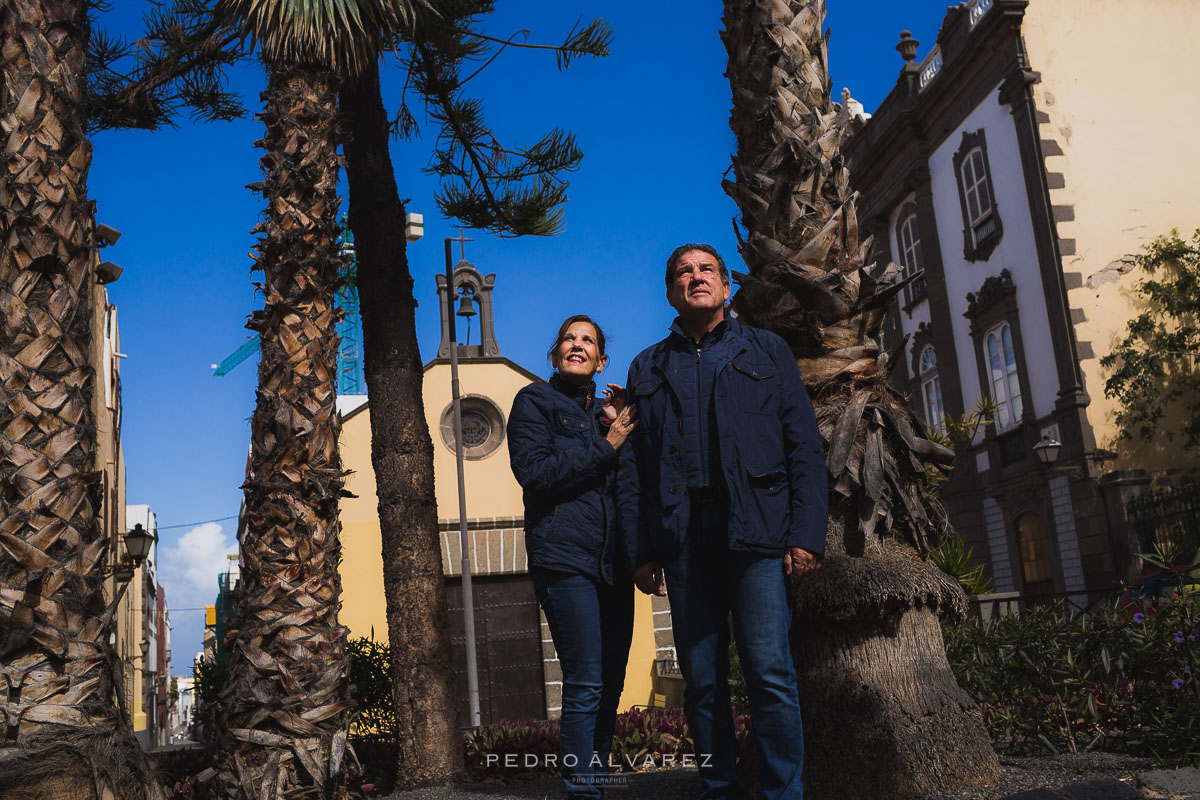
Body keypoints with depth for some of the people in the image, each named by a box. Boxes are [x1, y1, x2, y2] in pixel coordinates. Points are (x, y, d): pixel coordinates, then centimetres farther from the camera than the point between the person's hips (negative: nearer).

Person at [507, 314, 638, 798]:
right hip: (565, 558, -6)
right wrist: (606, 446, -10)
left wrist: (619, 428, 4)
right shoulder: (535, 401, 3)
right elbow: (534, 472, -11)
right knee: (586, 686, -10)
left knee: (611, 683, 9)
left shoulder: (607, 412, 21)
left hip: (612, 562, 6)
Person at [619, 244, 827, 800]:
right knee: (701, 682, 4)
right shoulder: (647, 369, 19)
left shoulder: (767, 352, 15)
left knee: (769, 673, -8)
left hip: (757, 532, -2)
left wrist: (806, 534, -6)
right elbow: (632, 467, 13)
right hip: (682, 540, 2)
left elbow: (804, 446, 6)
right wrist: (640, 551, 2)